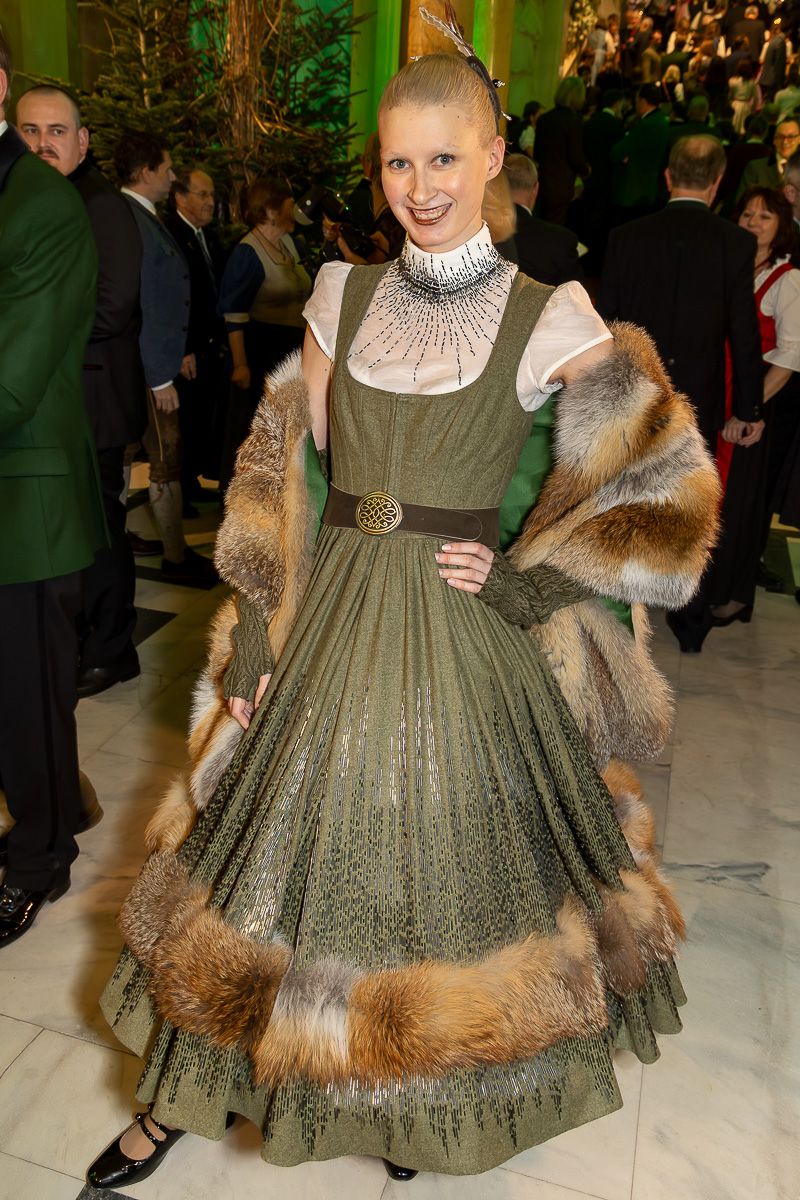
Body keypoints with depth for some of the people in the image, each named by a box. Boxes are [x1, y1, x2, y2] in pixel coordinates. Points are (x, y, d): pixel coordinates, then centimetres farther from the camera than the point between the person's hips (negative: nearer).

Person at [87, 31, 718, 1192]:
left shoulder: (546, 319, -5)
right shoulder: (344, 295, 5)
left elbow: (673, 485, -4)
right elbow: (283, 473, 6)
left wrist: (525, 585, -10)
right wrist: (256, 632, 1)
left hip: (463, 636, -2)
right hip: (333, 618, 3)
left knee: (442, 862, 14)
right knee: (280, 843, 15)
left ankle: (427, 1102, 46)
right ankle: (174, 1106, 38)